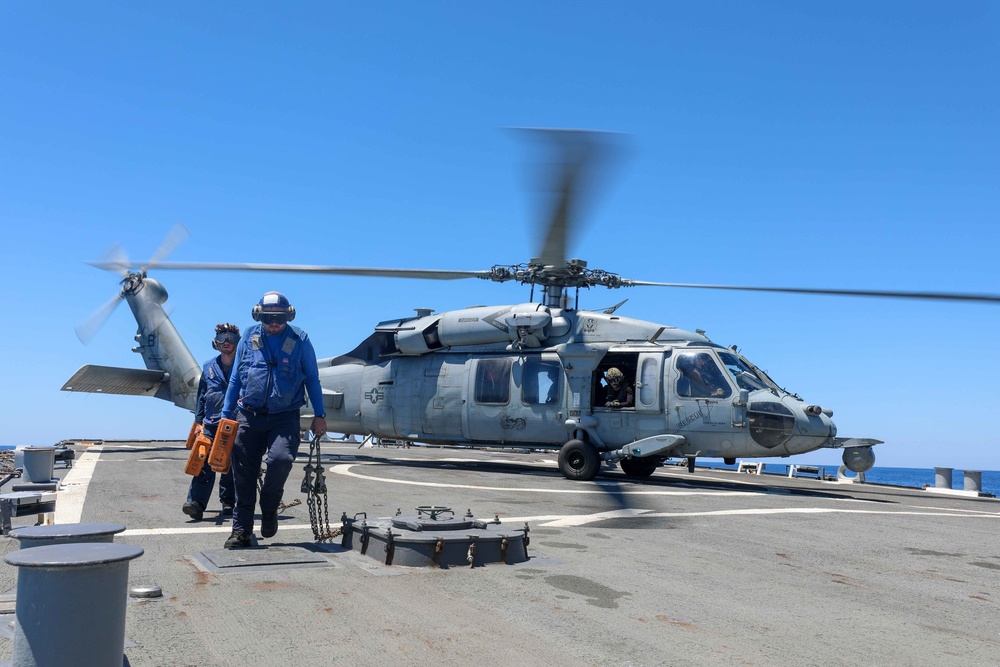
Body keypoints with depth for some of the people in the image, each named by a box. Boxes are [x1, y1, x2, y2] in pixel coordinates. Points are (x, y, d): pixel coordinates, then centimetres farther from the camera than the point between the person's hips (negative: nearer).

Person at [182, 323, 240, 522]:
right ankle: (196, 503, -11)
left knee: (231, 466, 5)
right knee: (204, 463, -8)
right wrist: (198, 421, 11)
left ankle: (228, 503, 15)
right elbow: (201, 396, 16)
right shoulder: (209, 367, 13)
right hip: (210, 424, 2)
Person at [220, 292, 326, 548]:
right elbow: (236, 379, 13)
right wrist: (226, 416, 12)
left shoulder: (300, 340, 0)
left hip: (285, 417, -2)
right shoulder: (249, 337, 6)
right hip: (249, 414, 2)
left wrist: (319, 415, 4)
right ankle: (242, 529, 17)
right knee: (244, 472, 3)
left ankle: (269, 509, 4)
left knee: (281, 458, -24)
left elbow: (312, 380, 8)